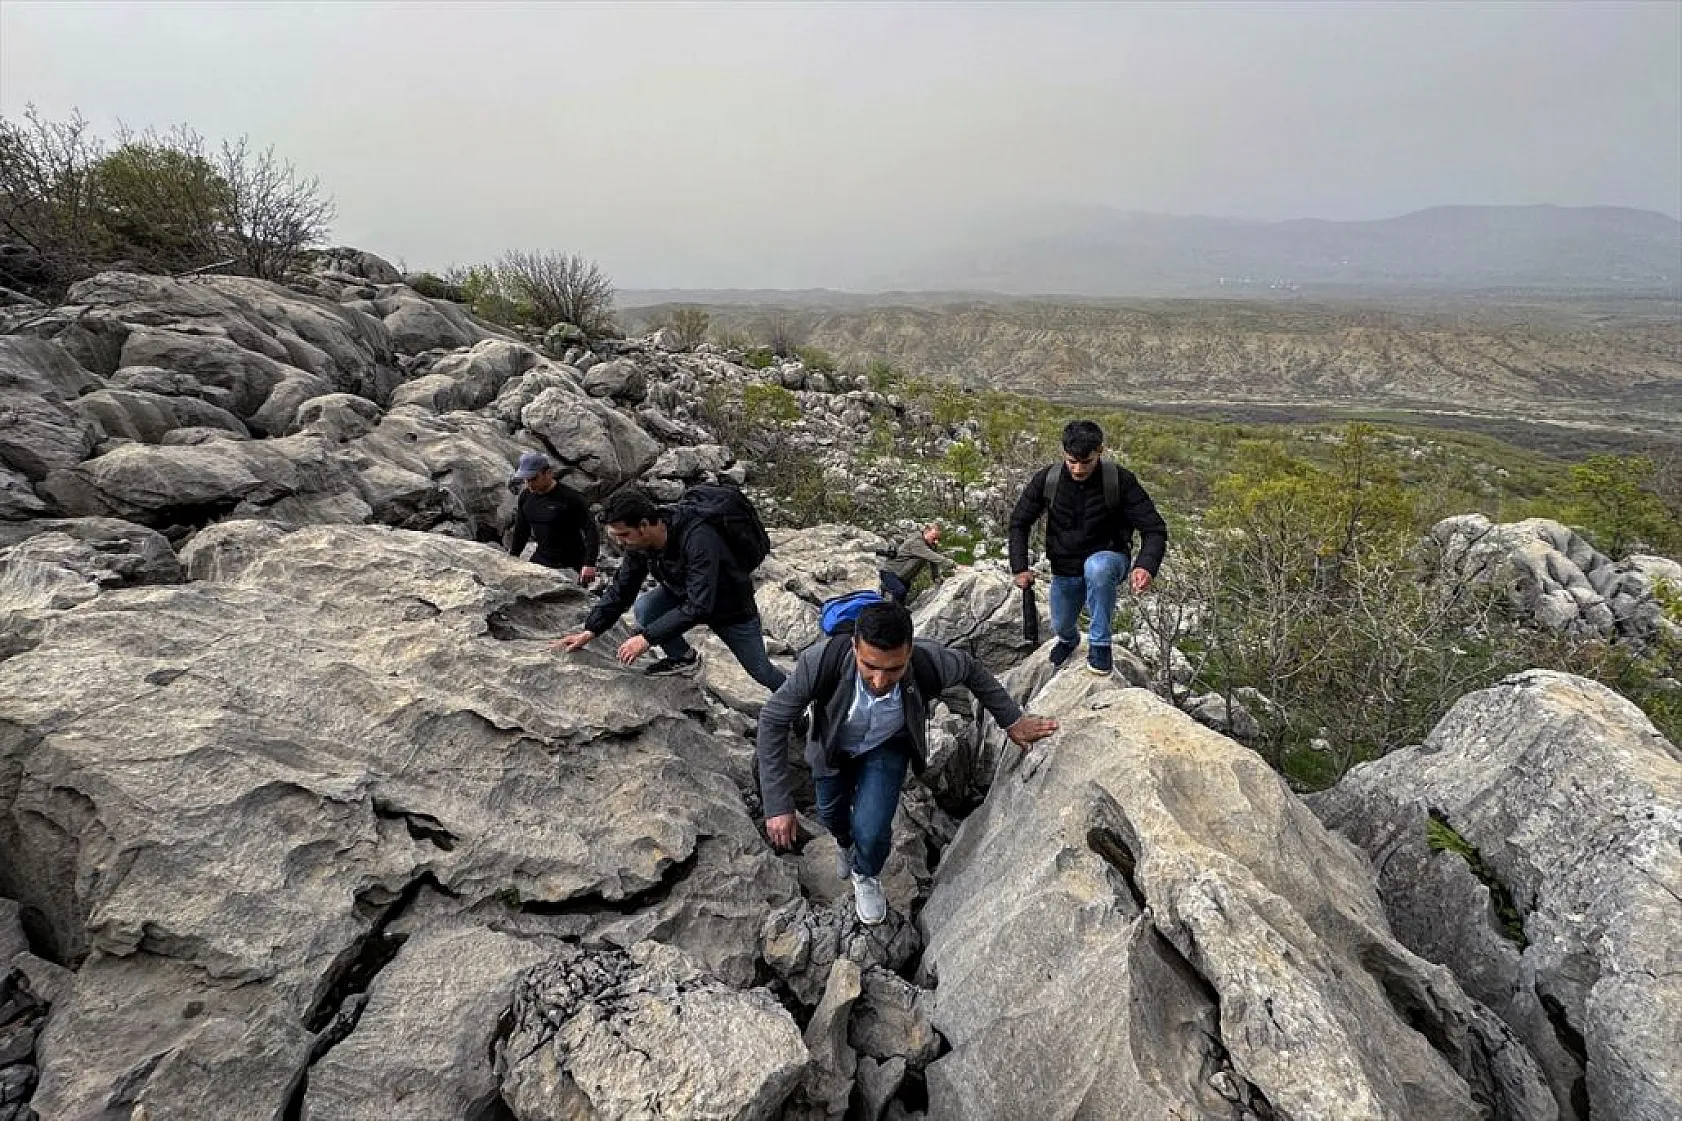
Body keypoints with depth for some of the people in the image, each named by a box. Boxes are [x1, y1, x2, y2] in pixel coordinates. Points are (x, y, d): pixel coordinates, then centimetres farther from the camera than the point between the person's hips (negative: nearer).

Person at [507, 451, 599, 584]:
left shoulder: (570, 498, -16)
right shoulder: (525, 497, 4)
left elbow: (591, 531, -19)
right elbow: (521, 531, 18)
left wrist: (589, 564, -29)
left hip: (570, 564, -6)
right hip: (540, 559, 6)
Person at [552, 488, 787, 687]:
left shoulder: (698, 540, -41)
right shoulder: (638, 544, -18)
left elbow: (698, 607, -43)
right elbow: (620, 590, -7)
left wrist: (647, 637, -41)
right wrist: (590, 631, -18)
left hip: (733, 607, -5)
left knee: (762, 672, 7)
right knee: (643, 608, -23)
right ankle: (683, 658, 0)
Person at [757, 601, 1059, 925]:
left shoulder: (929, 664, -38)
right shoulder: (820, 662, -43)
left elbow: (971, 669, -13)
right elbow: (773, 720, -29)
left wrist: (1012, 719, -5)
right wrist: (778, 803, -31)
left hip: (888, 746, -1)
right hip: (835, 747, 1)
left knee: (870, 830, -15)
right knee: (832, 815, 22)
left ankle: (867, 875, 23)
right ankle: (846, 844, 61)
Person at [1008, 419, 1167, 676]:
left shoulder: (1120, 480, -21)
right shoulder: (1047, 479, -14)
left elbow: (1154, 528, -20)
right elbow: (1019, 522, -2)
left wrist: (1146, 566, -39)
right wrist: (1020, 567, -14)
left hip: (1108, 559, -3)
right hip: (1064, 569, 4)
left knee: (1096, 567, -38)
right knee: (1061, 626, 18)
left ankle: (1099, 644, -21)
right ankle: (1069, 640, 60)